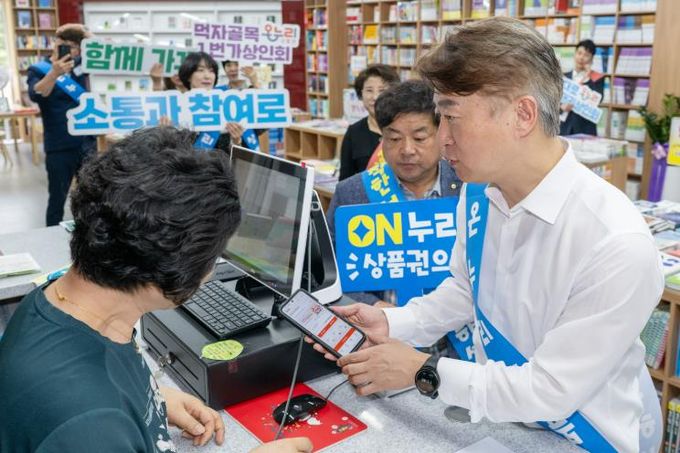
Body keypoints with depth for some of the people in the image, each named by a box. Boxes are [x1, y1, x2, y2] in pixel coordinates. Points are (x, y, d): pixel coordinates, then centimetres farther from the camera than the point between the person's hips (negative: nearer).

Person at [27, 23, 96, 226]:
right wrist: (54, 73, -41)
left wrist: (85, 33, -4)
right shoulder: (39, 69, -6)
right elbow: (35, 95, -24)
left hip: (87, 142, 5)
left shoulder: (79, 66, 6)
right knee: (57, 199, 3)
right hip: (60, 148, -4)